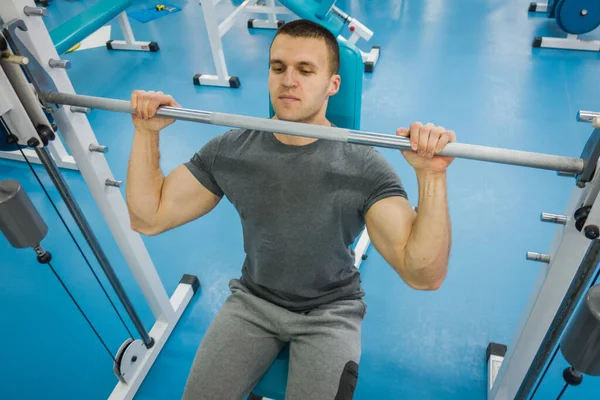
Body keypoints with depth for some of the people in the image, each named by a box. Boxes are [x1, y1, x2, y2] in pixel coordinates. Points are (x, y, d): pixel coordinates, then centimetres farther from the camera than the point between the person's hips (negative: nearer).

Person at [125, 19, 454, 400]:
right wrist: (147, 133, -14)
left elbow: (424, 275, -27)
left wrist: (431, 176, -39)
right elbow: (148, 218, -6)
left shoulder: (364, 168, -20)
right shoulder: (231, 151, -10)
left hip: (329, 312, -1)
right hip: (252, 300, 2)